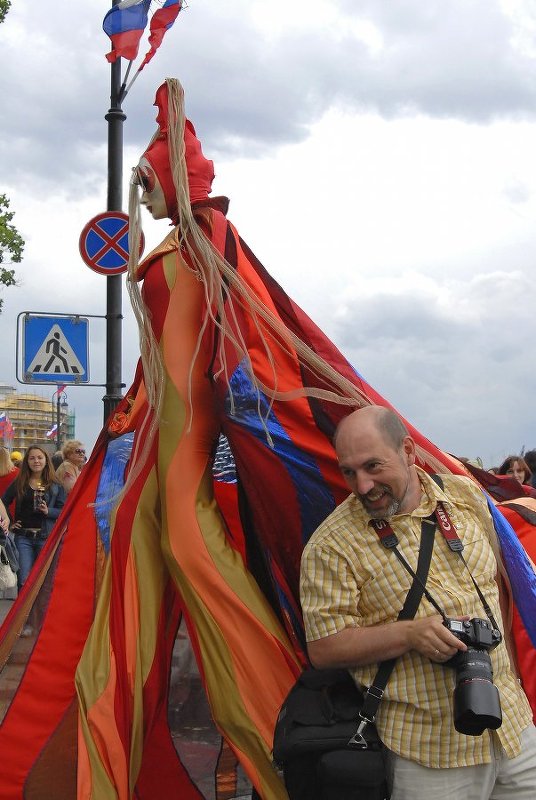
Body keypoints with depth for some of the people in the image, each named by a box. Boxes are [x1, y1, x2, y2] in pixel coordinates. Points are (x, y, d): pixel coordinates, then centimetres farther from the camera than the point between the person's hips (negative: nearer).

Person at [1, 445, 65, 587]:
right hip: (23, 537, 1)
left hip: (46, 536, 0)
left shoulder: (55, 486, 2)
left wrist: (48, 511, -17)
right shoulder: (18, 483, 6)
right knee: (24, 580, -3)